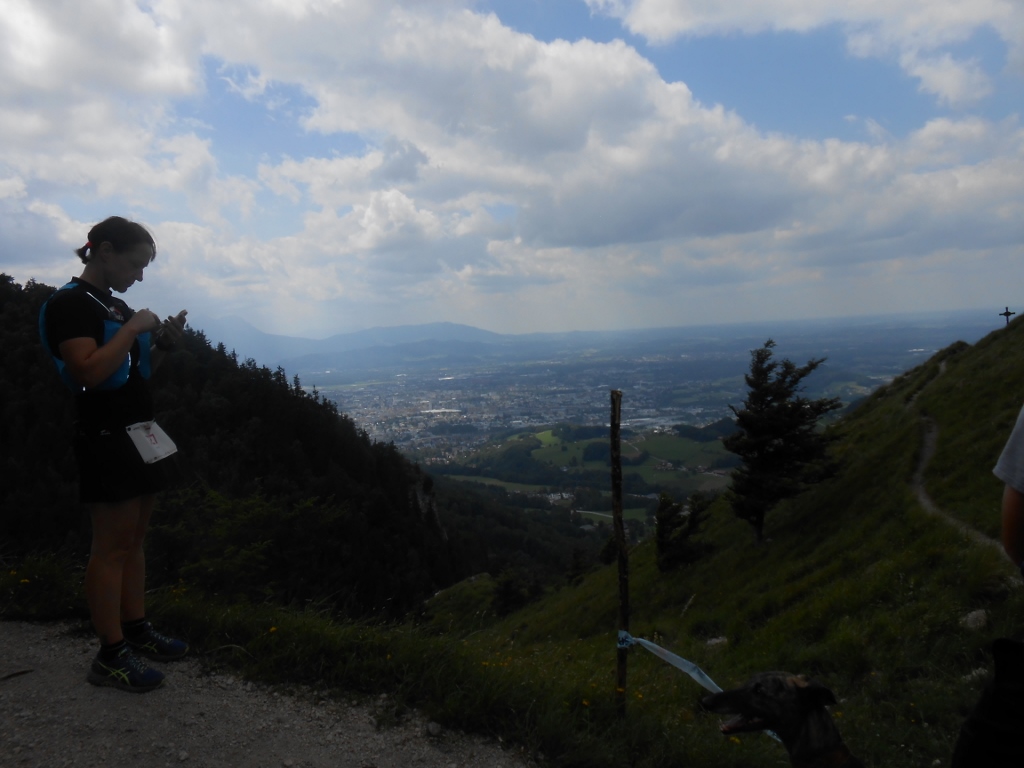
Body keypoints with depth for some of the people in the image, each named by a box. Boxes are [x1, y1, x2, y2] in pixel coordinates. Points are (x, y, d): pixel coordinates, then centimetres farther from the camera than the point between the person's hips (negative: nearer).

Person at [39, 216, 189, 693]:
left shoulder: (115, 305, 16)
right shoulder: (69, 303, -11)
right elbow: (90, 371, -24)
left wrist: (163, 344, 5)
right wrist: (133, 328, -17)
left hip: (140, 436, 9)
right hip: (106, 439, -9)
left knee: (134, 540, 13)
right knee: (111, 546, -5)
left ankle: (136, 631, 23)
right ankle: (111, 656, 3)